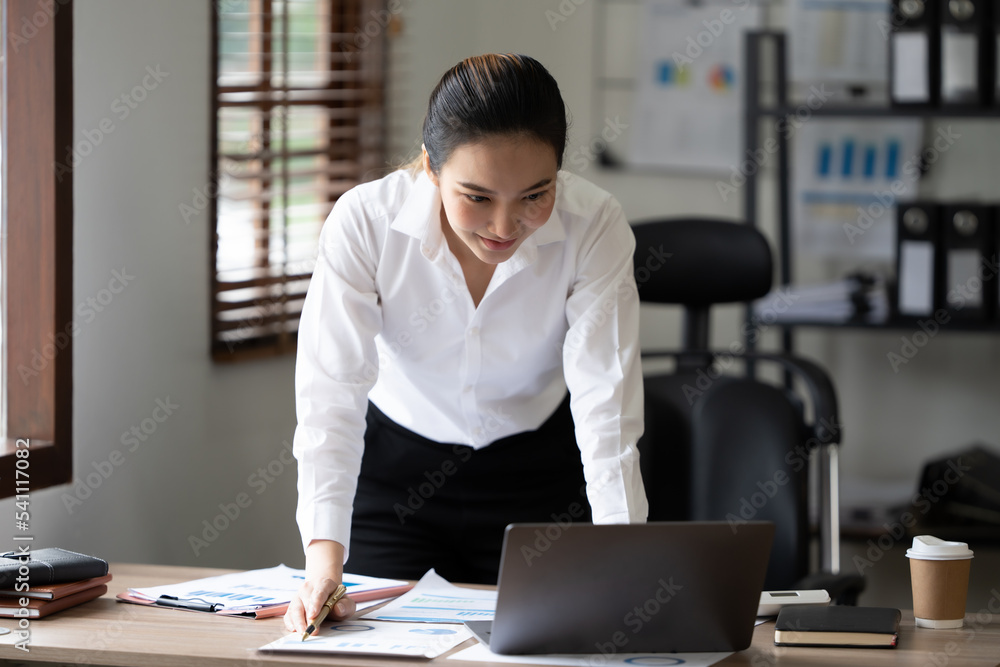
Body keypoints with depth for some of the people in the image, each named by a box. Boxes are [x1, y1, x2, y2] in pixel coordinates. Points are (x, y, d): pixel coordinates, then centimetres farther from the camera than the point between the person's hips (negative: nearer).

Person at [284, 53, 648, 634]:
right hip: (393, 471, 0)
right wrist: (324, 560, -45)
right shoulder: (364, 224, -27)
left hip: (538, 477, 0)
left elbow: (605, 402, -28)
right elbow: (331, 394, -32)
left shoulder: (596, 228, -26)